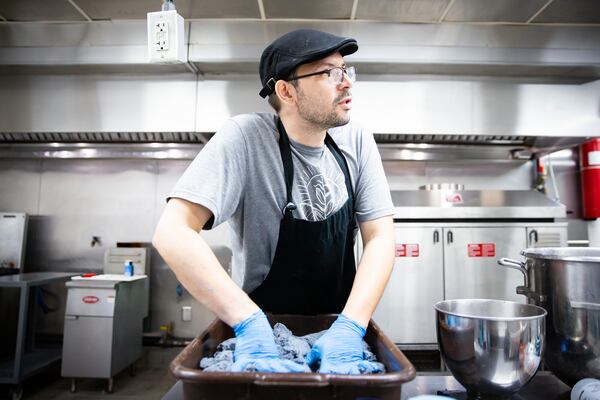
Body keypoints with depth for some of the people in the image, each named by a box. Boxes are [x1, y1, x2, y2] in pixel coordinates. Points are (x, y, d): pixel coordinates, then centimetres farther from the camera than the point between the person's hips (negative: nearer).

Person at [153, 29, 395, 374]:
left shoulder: (357, 142, -6)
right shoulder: (246, 137, -17)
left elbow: (380, 237, -8)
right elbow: (173, 232, -24)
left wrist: (349, 327, -22)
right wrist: (251, 325, -31)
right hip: (261, 329, -2)